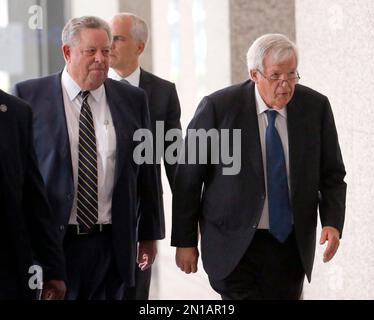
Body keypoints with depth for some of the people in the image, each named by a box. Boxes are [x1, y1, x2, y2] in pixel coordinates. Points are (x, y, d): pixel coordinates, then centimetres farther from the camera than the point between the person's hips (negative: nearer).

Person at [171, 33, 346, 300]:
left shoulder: (316, 106, -1)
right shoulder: (218, 107, -10)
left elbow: (332, 174, 7)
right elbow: (189, 178, -3)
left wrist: (333, 223, -10)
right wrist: (185, 241, -2)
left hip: (291, 245, 3)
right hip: (235, 246, -3)